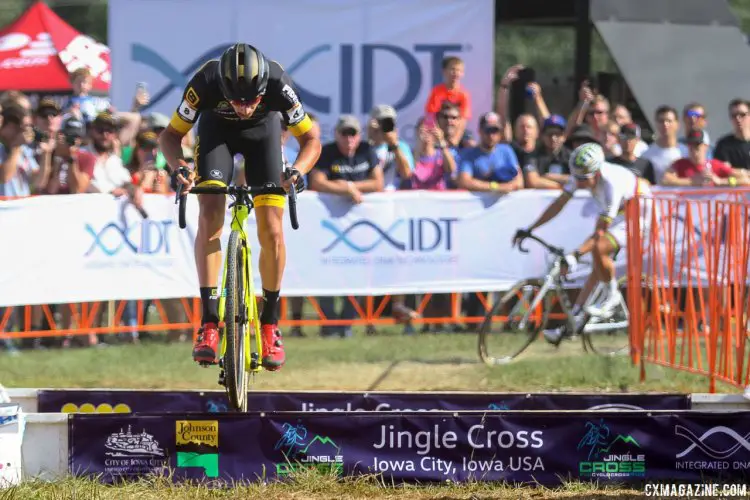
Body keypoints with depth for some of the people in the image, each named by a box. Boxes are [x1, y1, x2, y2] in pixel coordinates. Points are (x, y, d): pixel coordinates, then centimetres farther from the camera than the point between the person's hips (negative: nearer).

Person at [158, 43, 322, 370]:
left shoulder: (277, 84, -37)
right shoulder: (205, 82, -37)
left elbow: (311, 139, -23)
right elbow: (170, 135, -23)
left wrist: (298, 170, -43)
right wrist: (178, 166, -44)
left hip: (263, 130, 0)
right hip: (217, 128, 0)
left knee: (271, 231, -10)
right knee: (210, 218, -20)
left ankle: (270, 324, 6)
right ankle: (209, 323, -21)